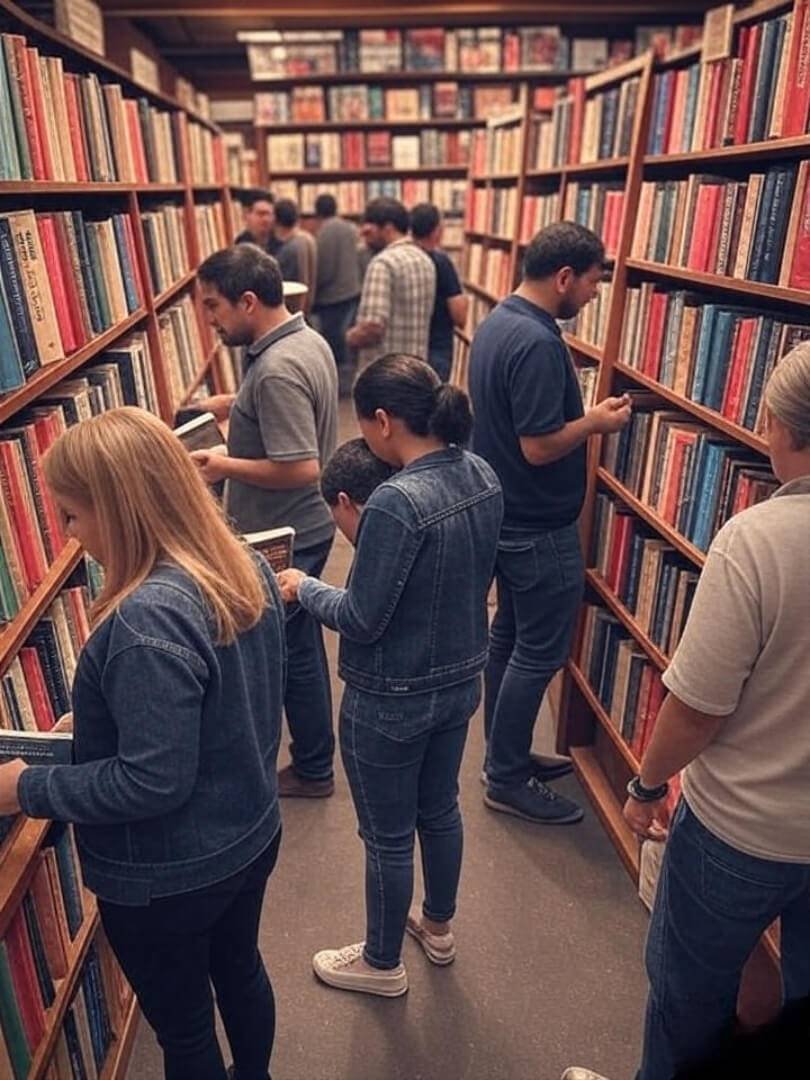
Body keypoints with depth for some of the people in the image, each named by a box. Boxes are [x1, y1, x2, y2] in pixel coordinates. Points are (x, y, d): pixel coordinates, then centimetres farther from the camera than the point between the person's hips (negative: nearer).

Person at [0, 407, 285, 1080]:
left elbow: (153, 782, -29)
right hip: (250, 836, 8)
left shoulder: (146, 620, -34)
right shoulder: (246, 566, -7)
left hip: (167, 878, -8)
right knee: (239, 969, 32)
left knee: (182, 1026, 20)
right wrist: (99, 718, 9)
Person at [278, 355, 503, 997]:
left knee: (388, 836, 15)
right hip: (460, 680, 8)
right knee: (440, 809, 28)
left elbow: (363, 619, -23)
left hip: (391, 701, -8)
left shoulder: (397, 501, -29)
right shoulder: (483, 476, -5)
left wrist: (302, 588, -6)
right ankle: (439, 927, 52)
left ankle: (382, 965, 41)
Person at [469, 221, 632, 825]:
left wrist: (583, 413, 10)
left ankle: (505, 755, 34)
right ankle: (508, 780, 18)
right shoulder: (537, 342, -24)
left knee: (510, 637, 19)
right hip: (540, 528, -10)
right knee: (541, 652, 3)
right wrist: (597, 421, -11)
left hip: (505, 516, 10)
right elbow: (540, 446, -26)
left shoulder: (498, 323, 8)